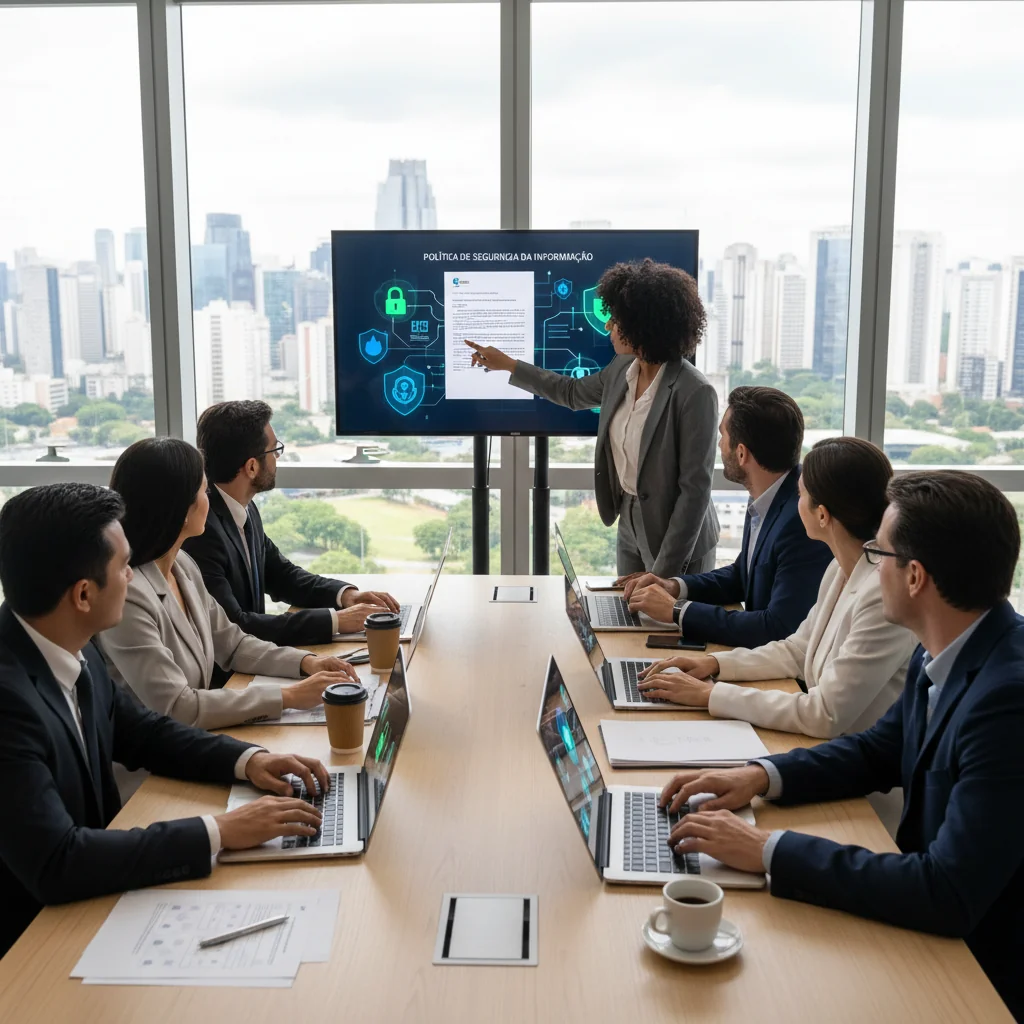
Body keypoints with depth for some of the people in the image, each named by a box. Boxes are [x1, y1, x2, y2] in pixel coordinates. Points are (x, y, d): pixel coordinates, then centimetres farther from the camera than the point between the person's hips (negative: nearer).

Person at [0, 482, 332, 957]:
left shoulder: (67, 649, -5)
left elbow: (140, 731, 10)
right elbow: (56, 864, -33)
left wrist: (247, 760, -5)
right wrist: (219, 832, -28)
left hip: (87, 891, 7)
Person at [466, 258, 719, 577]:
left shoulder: (695, 394, -25)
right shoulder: (622, 369, -2)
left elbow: (695, 487, -23)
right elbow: (573, 392, 19)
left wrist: (665, 570, -21)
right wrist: (508, 365, 20)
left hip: (679, 544, -7)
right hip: (631, 531, 7)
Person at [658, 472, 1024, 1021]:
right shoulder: (951, 651, -4)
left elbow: (948, 894, -33)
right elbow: (879, 750, 11)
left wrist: (770, 850, -28)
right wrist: (763, 776, -4)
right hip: (931, 915, 7)